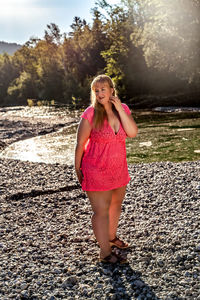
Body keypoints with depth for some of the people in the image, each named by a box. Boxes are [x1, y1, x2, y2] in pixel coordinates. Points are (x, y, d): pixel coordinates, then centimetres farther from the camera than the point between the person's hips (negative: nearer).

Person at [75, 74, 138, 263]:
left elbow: (132, 133, -14)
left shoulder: (123, 110, -1)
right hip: (96, 171, -6)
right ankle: (105, 253, 14)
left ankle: (111, 237, 46)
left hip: (118, 169, 6)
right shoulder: (90, 114, -15)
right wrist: (77, 169, -8)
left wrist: (120, 109, -19)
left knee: (116, 205, 23)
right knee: (101, 211, -1)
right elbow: (80, 143, -10)